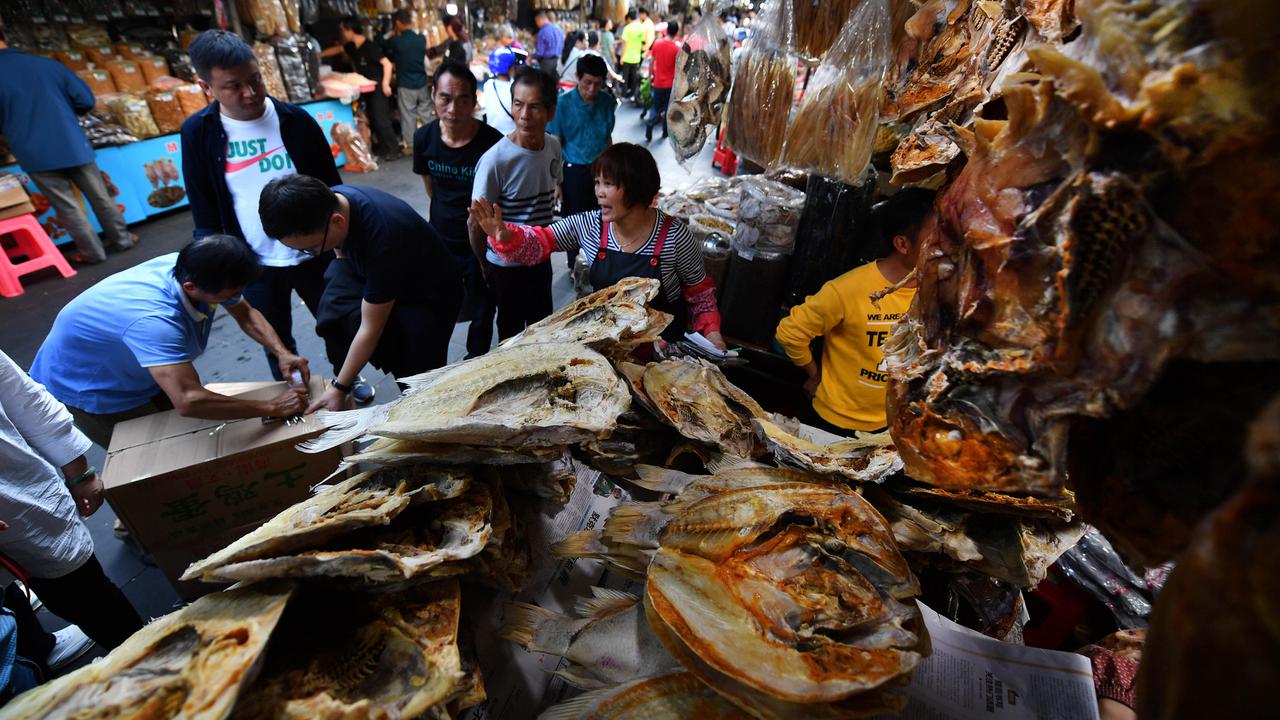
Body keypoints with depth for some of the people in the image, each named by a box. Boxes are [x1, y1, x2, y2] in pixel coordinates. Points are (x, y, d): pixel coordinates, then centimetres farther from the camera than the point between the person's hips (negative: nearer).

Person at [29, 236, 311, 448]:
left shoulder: (191, 269, -23)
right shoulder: (154, 321, -45)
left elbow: (246, 314, -6)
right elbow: (188, 402, -54)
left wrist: (281, 352, -23)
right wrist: (272, 408, -45)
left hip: (136, 375, 7)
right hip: (83, 388, -6)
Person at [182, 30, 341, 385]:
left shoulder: (296, 120, -8)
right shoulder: (197, 132, -6)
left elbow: (330, 186, -1)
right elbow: (204, 211, 2)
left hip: (313, 253, -1)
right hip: (254, 265, 1)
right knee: (276, 344, 17)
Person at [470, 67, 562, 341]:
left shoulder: (554, 146, -6)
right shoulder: (495, 160, -25)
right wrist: (485, 265, -4)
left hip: (541, 257, 6)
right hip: (507, 265, -5)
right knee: (512, 333, 13)